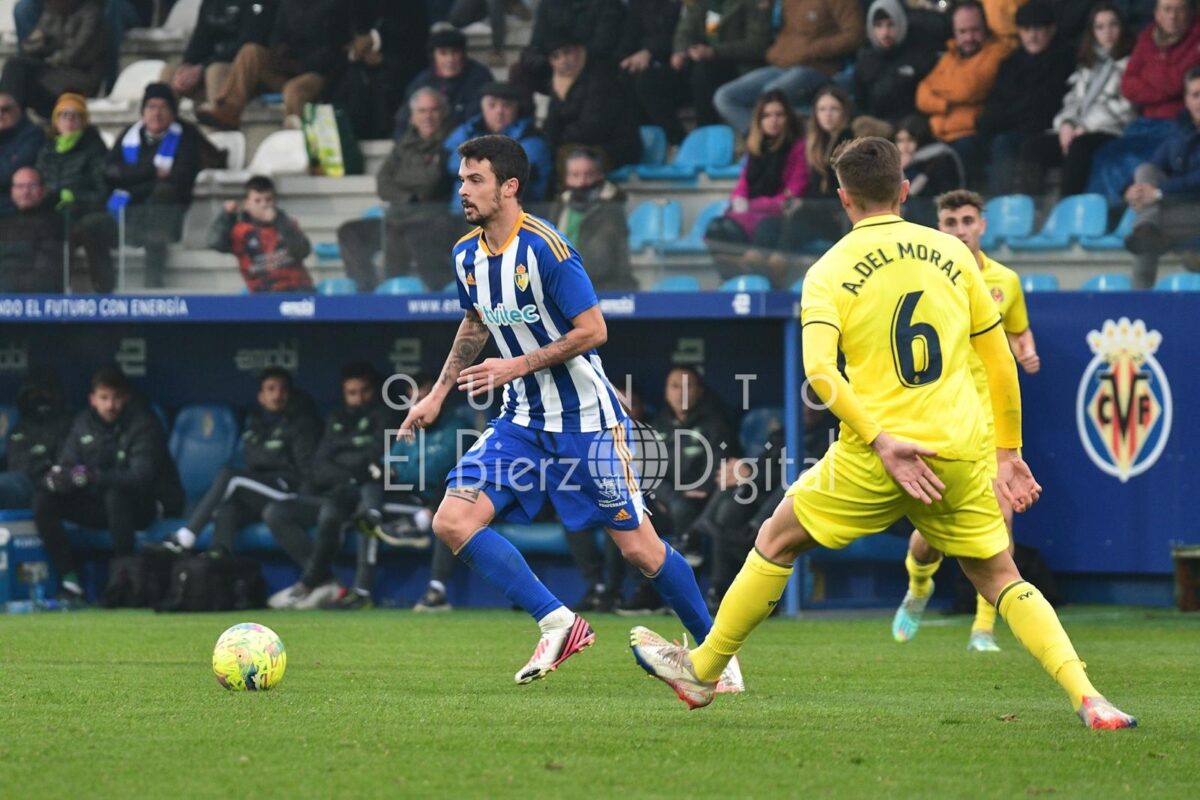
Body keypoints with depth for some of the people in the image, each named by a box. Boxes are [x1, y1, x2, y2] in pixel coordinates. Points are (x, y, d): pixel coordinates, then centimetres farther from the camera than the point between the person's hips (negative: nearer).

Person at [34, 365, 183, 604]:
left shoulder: (143, 423, -15)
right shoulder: (83, 423, 3)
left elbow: (141, 476, -26)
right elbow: (65, 465, 2)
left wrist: (93, 477, -38)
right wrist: (58, 476, -26)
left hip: (148, 504, -6)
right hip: (99, 504, 6)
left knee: (116, 495, -39)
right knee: (44, 500, -13)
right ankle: (70, 581, -16)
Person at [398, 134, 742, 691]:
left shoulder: (544, 247, -19)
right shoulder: (467, 255, 3)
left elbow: (593, 331, -20)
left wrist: (519, 365, -22)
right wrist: (438, 393, 19)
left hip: (585, 420, -7)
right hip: (522, 420, 7)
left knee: (639, 548, -4)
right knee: (452, 522, -11)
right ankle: (558, 625, -5)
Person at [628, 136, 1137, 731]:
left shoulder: (830, 270, 0)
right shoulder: (951, 253, 8)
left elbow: (820, 371, -16)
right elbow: (1001, 362, 11)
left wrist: (881, 442, -17)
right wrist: (1008, 451, 19)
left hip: (872, 458, -2)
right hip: (959, 454, 3)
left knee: (776, 541, 18)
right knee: (1001, 580, 12)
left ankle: (702, 670, 28)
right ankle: (1087, 698, -7)